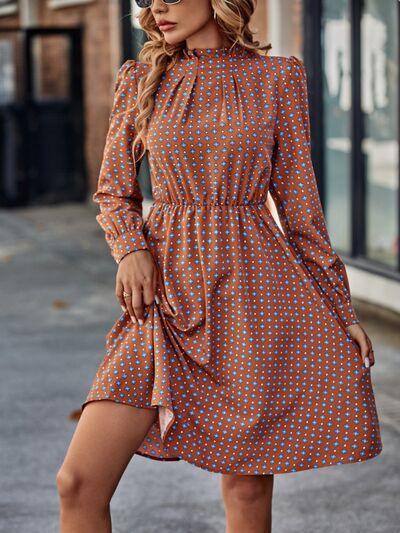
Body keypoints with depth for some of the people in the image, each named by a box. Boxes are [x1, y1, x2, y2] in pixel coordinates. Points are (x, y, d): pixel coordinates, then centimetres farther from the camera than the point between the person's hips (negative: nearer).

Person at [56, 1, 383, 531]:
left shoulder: (278, 77, 3)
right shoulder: (140, 78, 7)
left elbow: (298, 201, 7)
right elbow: (114, 192, 14)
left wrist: (344, 310, 7)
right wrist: (130, 248, -6)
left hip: (252, 287, -1)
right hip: (165, 292, 1)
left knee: (247, 487, 4)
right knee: (79, 481, -8)